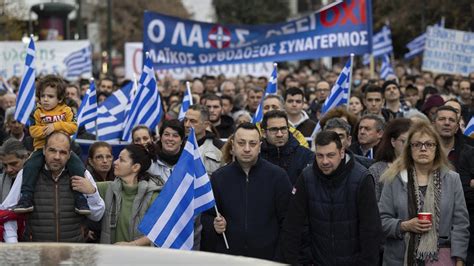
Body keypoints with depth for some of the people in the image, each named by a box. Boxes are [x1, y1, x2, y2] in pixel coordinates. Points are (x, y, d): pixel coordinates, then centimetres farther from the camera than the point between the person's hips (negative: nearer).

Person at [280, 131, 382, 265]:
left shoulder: (361, 179, -15)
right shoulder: (306, 178, -7)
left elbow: (371, 229, -14)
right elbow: (292, 226, -6)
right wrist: (289, 261, -10)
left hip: (354, 260, -2)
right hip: (319, 260, 2)